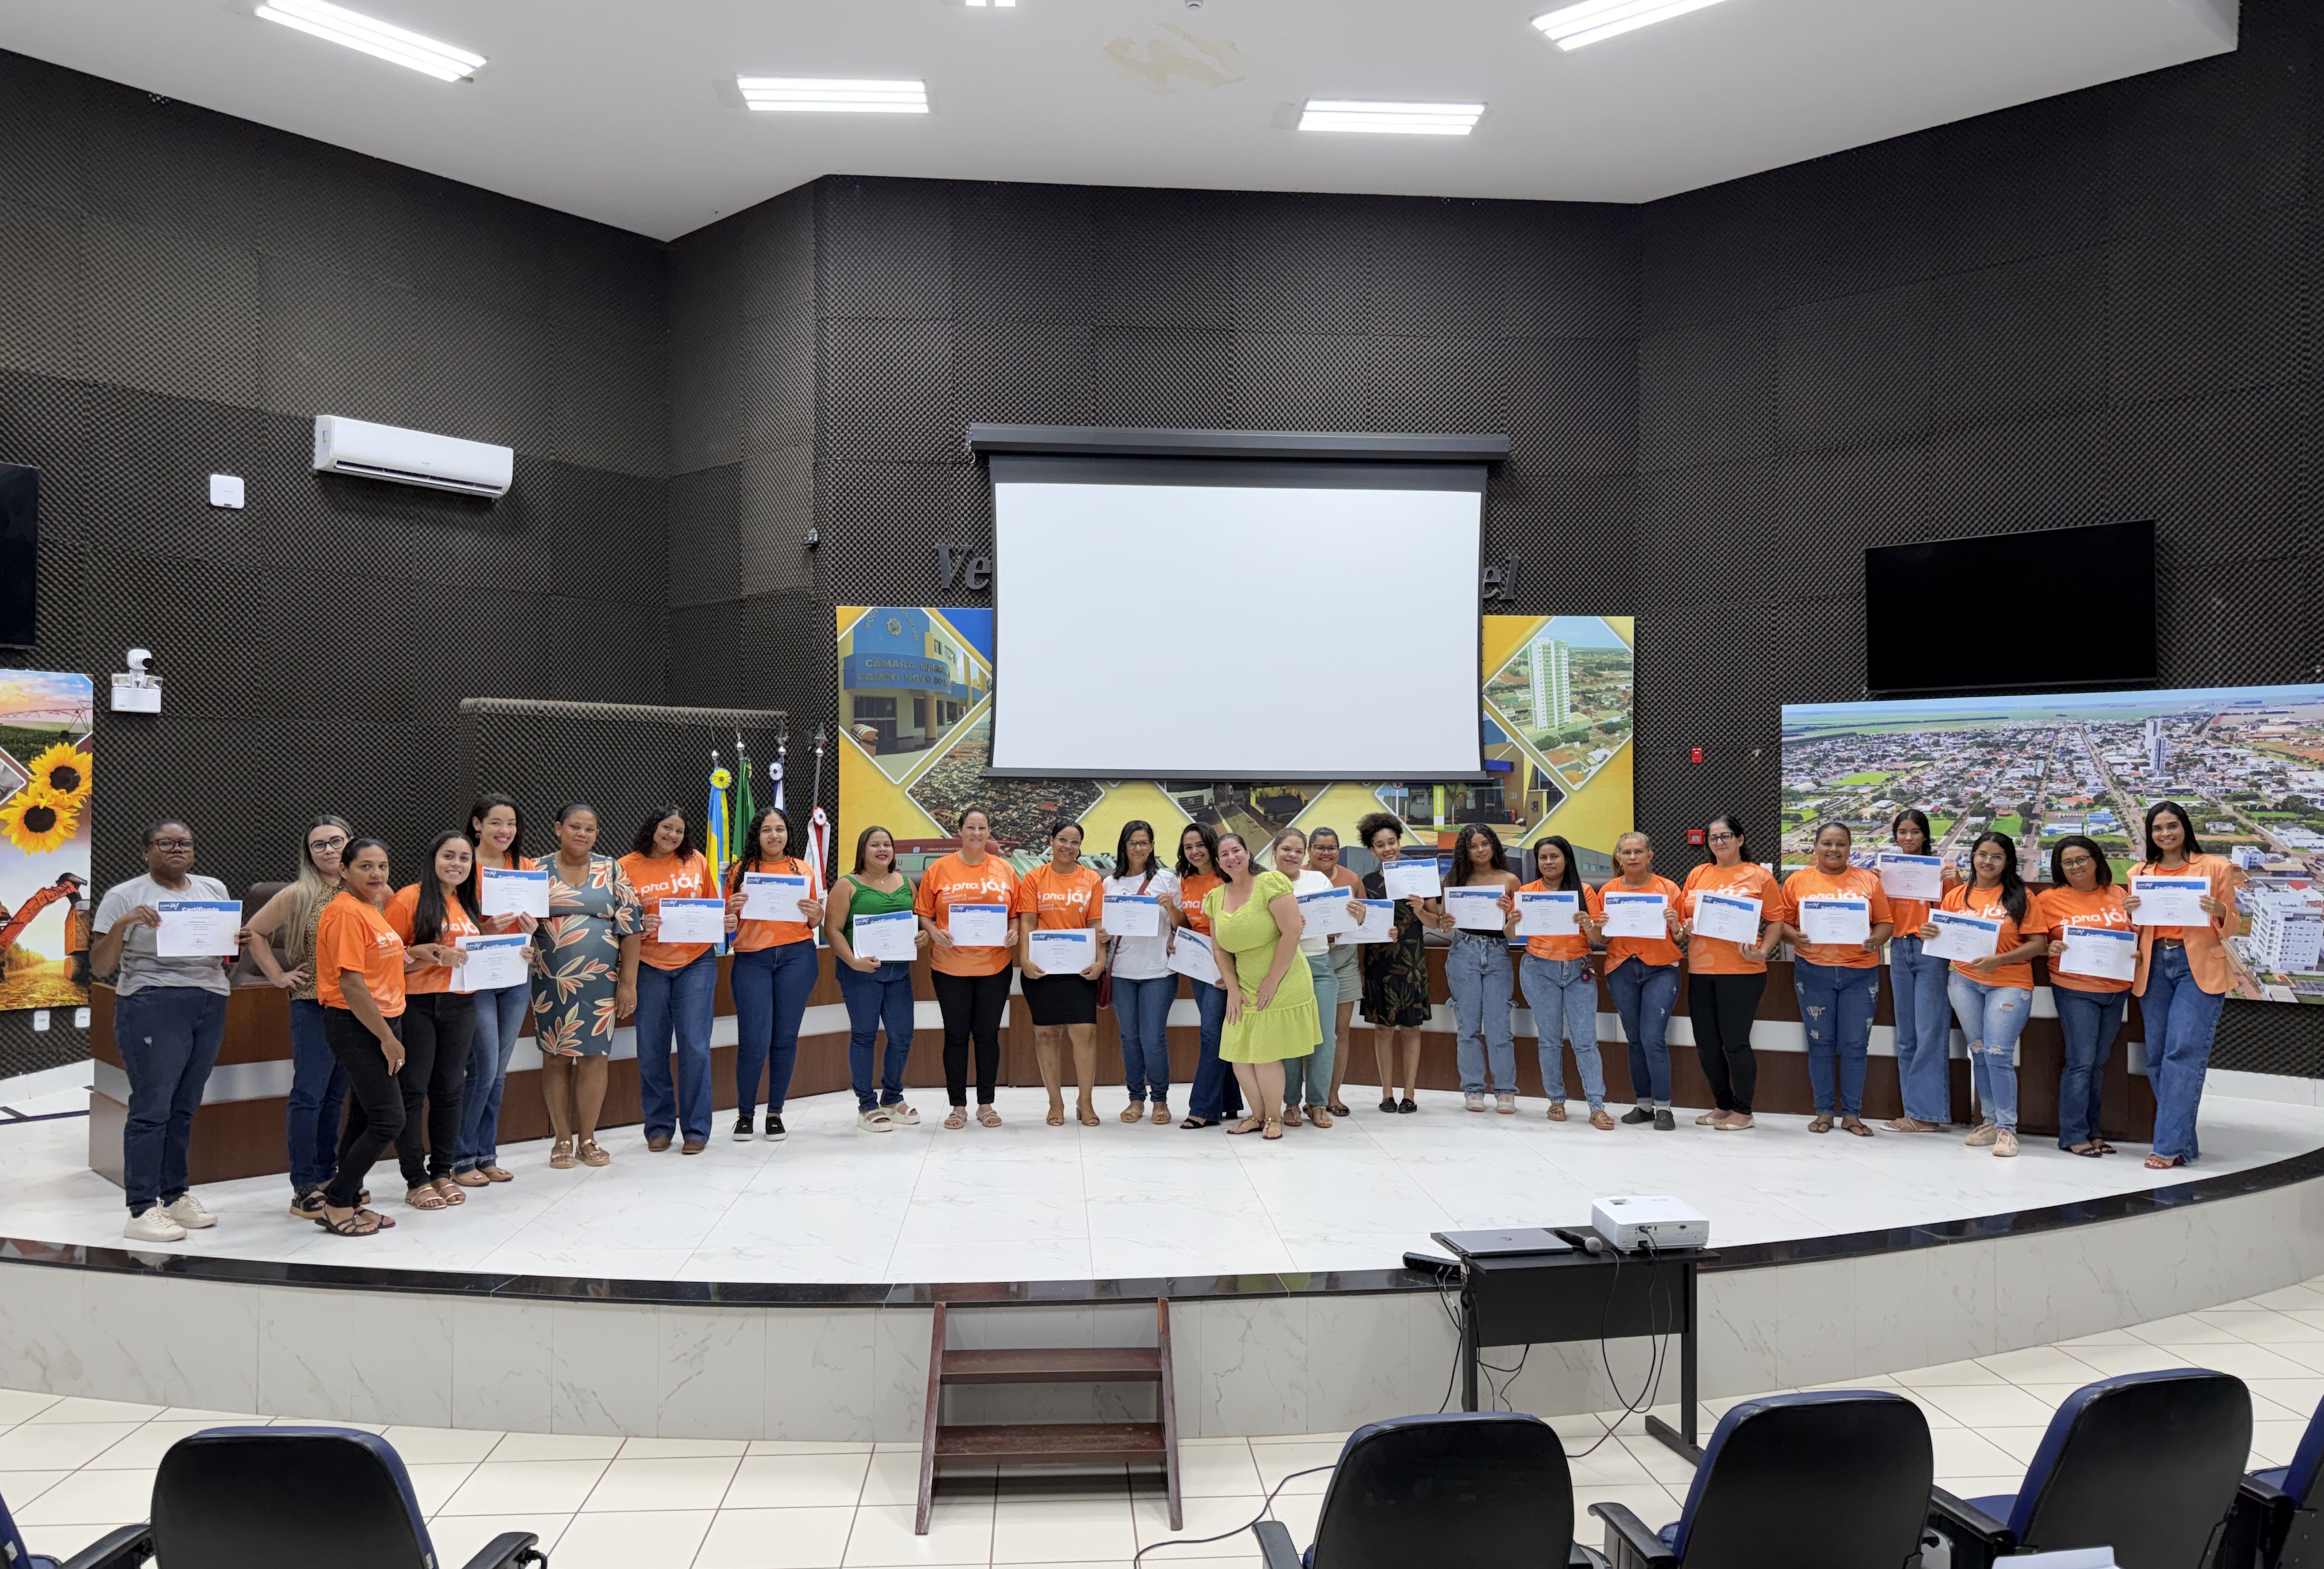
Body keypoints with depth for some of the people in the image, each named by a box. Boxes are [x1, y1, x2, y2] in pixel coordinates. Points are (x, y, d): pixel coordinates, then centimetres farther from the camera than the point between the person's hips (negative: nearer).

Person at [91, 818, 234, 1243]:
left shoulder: (214, 889, 14)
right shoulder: (124, 896, 0)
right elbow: (100, 967, -2)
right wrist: (121, 925, -18)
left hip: (210, 1005, 5)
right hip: (153, 1005, -5)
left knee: (184, 1108, 9)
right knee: (152, 1108, -7)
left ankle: (176, 1196, 18)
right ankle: (142, 1211, -4)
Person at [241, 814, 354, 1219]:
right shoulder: (299, 895, -4)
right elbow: (254, 932, 3)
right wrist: (279, 976, -1)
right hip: (312, 1004, -4)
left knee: (336, 1094, 12)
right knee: (309, 1094, -4)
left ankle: (327, 1177, 21)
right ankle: (305, 1189, 1)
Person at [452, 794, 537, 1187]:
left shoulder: (527, 867, 9)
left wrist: (531, 926, -6)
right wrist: (485, 928, -23)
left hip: (515, 978, 5)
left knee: (499, 1071, 10)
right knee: (484, 1070, -6)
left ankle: (486, 1155, 19)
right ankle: (460, 1159, 7)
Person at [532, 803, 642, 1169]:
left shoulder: (612, 871, 4)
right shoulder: (539, 871, 4)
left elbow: (630, 927, 2)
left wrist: (628, 981, -3)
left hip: (601, 982, 0)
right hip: (551, 983, 0)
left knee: (594, 1057, 2)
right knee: (556, 1058, 5)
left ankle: (587, 1139, 15)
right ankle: (563, 1140, 16)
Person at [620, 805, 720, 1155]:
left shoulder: (696, 861, 5)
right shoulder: (628, 867, 1)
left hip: (696, 963, 0)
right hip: (649, 965, 0)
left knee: (695, 1047, -3)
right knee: (651, 1050, 4)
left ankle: (696, 1129, 7)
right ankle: (659, 1126, 19)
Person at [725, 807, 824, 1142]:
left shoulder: (802, 870, 9)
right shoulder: (741, 870, 6)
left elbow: (815, 923, 15)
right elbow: (727, 920, 9)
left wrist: (816, 913, -7)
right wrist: (733, 909, -11)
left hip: (797, 955, 1)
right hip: (751, 958, -1)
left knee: (785, 1038, 5)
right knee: (754, 1041, -5)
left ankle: (776, 1112, 17)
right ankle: (745, 1114, 12)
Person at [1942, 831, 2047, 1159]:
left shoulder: (2020, 897, -2)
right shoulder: (1956, 896, 8)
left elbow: (2038, 944, -7)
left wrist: (1999, 960, -18)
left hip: (2009, 983, -4)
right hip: (1964, 981, 4)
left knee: (1999, 1054, -9)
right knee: (1979, 1054, 10)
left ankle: (2006, 1128, 0)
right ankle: (1990, 1120, 21)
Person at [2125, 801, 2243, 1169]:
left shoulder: (2216, 867, 3)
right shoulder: (2140, 873, 12)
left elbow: (2231, 927, 5)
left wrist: (2220, 913, -16)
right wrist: (2129, 914, -4)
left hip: (2199, 967, -4)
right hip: (2154, 965, 4)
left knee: (2183, 1050, -13)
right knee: (2157, 1056, 2)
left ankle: (2170, 1145, -12)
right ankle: (2182, 1141, 13)